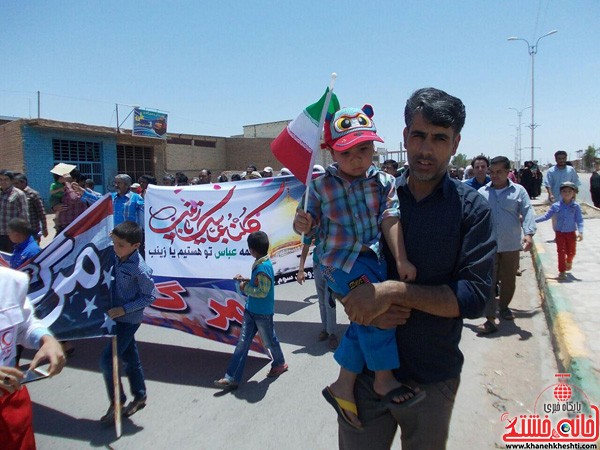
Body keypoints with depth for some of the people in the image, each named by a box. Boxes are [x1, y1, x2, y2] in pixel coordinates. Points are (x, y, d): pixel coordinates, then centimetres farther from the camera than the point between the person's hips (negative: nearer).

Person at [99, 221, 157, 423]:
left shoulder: (140, 269, -25)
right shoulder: (117, 258, -5)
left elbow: (150, 296, -18)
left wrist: (124, 309, -19)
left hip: (128, 320, -8)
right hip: (116, 316, 8)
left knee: (107, 360, -5)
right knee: (130, 358, 19)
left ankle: (116, 401, 16)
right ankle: (140, 397, 36)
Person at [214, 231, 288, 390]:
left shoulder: (263, 267, -25)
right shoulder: (259, 264, 4)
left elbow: (263, 292, -26)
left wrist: (245, 288, -17)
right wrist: (246, 280, 4)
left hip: (263, 313, -9)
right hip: (251, 311, 9)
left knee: (269, 340, 14)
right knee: (242, 343, 6)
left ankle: (280, 364, 40)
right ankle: (231, 378, 10)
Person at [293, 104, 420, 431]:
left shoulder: (383, 182, 0)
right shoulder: (321, 185, -4)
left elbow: (390, 219, -9)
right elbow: (310, 224, 1)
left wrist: (401, 259, -19)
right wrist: (302, 224, -24)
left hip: (371, 258, 4)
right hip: (339, 260, -4)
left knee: (365, 320, 5)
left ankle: (343, 386, 23)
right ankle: (383, 379, -1)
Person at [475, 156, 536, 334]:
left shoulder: (518, 191, 2)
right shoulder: (481, 193, 5)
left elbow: (528, 213, -6)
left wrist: (529, 233, -21)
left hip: (511, 246, 1)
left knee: (509, 281, 15)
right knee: (488, 282, -3)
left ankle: (504, 307, 40)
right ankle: (490, 319, -1)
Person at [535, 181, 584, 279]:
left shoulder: (576, 206, -9)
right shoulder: (556, 206, -6)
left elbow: (579, 220, -9)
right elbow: (546, 216, -1)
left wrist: (580, 232, -19)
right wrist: (534, 220, -10)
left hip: (571, 233, 0)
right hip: (560, 232, 0)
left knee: (571, 252, 11)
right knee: (561, 252, 0)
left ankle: (569, 262, 46)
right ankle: (562, 271, 10)